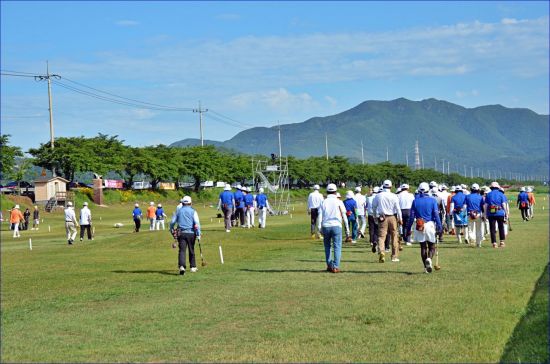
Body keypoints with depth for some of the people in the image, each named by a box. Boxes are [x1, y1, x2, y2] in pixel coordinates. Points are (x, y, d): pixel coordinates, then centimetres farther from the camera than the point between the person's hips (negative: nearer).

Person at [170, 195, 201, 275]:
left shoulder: (179, 211, 9)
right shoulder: (193, 211, 1)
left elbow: (172, 222, 9)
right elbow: (197, 223, -9)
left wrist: (172, 231, 23)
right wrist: (198, 234, -8)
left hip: (181, 233, 1)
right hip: (190, 233, -1)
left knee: (182, 250, -7)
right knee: (191, 250, 14)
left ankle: (182, 266, -26)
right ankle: (193, 267, 22)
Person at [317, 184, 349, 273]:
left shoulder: (324, 202, 7)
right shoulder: (339, 202, 2)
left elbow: (320, 216, 1)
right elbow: (344, 216, 4)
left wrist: (320, 228, 3)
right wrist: (347, 228, 10)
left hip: (325, 226, 2)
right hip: (336, 226, -2)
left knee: (327, 246, 14)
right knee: (337, 247, -1)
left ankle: (329, 265, 13)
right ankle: (336, 266, -9)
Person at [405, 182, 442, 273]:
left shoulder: (415, 201, 2)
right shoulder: (432, 200, -2)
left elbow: (411, 216, 2)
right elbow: (436, 214, -7)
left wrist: (408, 229, 8)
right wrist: (439, 226, -3)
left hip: (419, 226, 2)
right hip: (430, 224, -2)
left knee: (423, 247, 11)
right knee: (431, 246, 7)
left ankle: (426, 266, 11)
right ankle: (429, 259, -22)